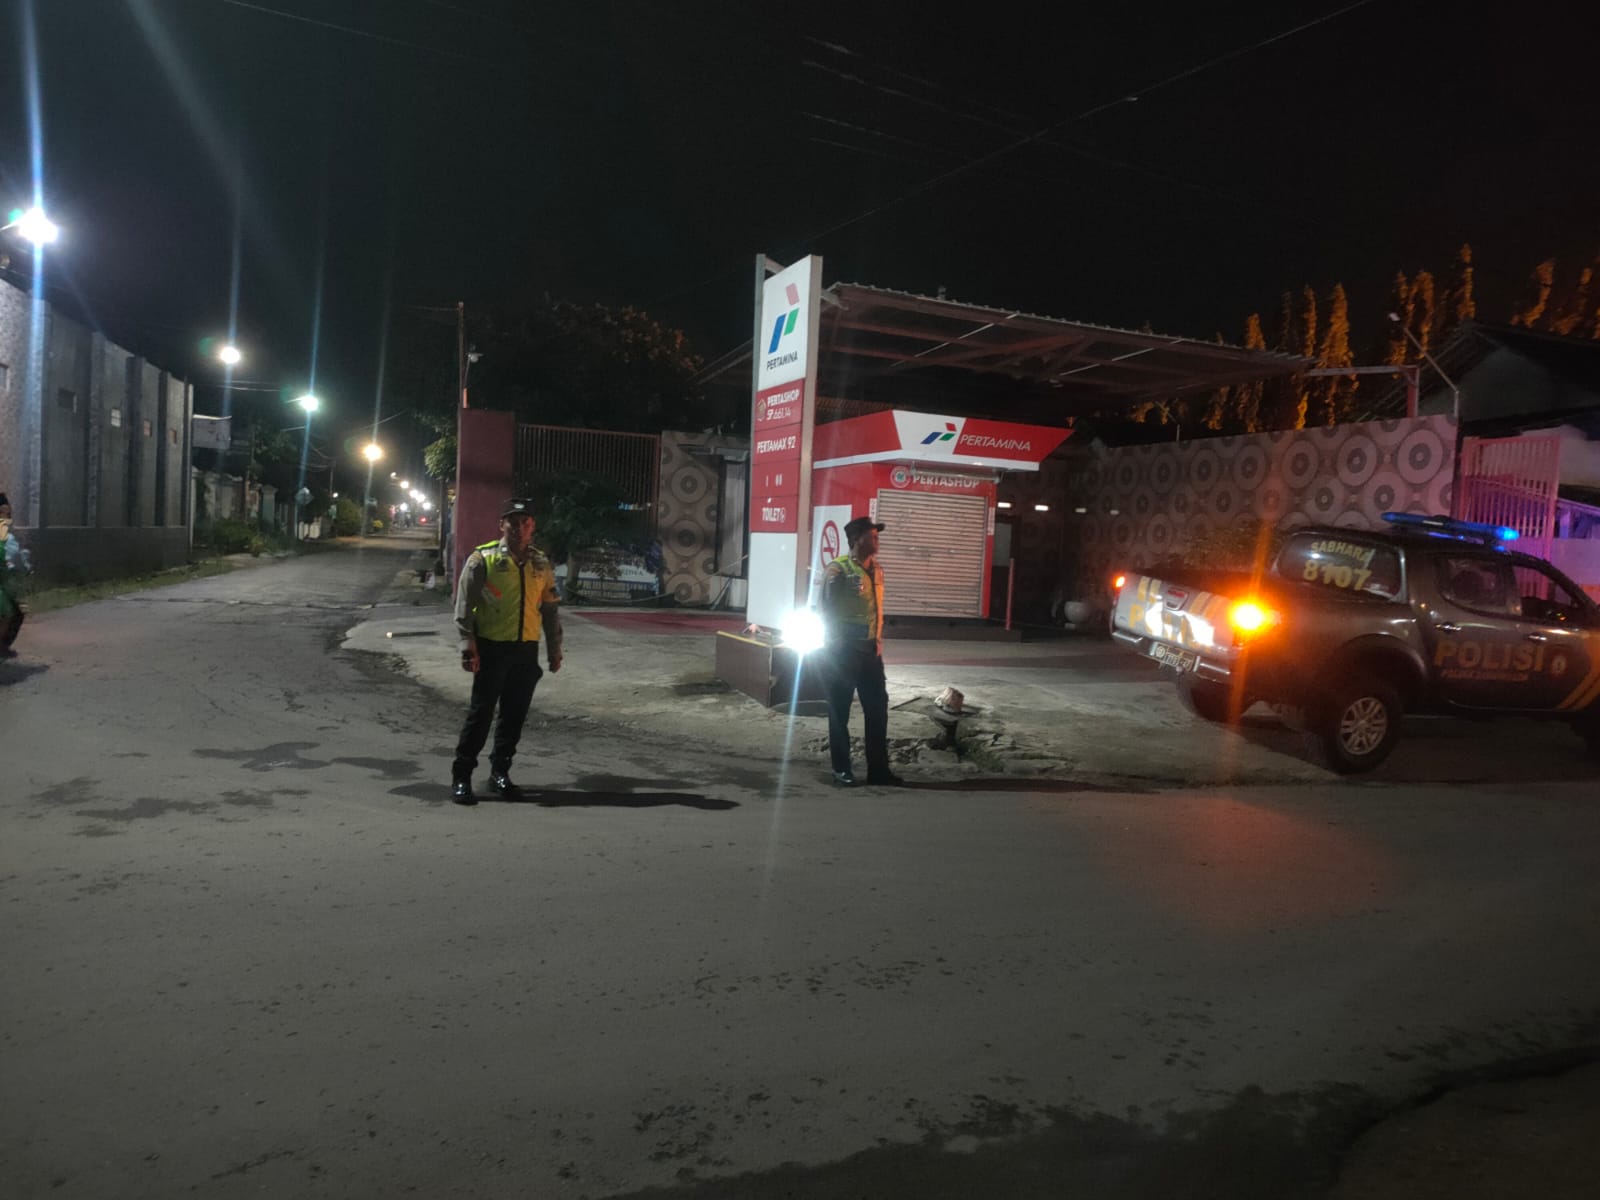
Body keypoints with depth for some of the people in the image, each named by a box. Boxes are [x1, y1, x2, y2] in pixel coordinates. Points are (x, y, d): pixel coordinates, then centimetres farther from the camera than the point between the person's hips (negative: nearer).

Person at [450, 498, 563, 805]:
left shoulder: (542, 565, 10)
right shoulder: (482, 559, -4)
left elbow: (550, 610, 15)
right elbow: (464, 606, -6)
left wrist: (554, 649, 13)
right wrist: (468, 646, -13)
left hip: (527, 650, 4)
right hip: (492, 648, -4)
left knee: (514, 715, 10)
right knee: (481, 712, -1)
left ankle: (500, 773, 23)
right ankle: (461, 777, 9)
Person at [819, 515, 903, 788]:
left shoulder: (877, 570, 9)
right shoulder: (838, 569, -12)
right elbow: (827, 610, -10)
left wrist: (878, 641, 12)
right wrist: (834, 647, -10)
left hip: (869, 651, 7)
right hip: (842, 651, -7)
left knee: (878, 709, 8)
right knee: (840, 711, 4)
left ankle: (878, 769, 17)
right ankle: (841, 769, 14)